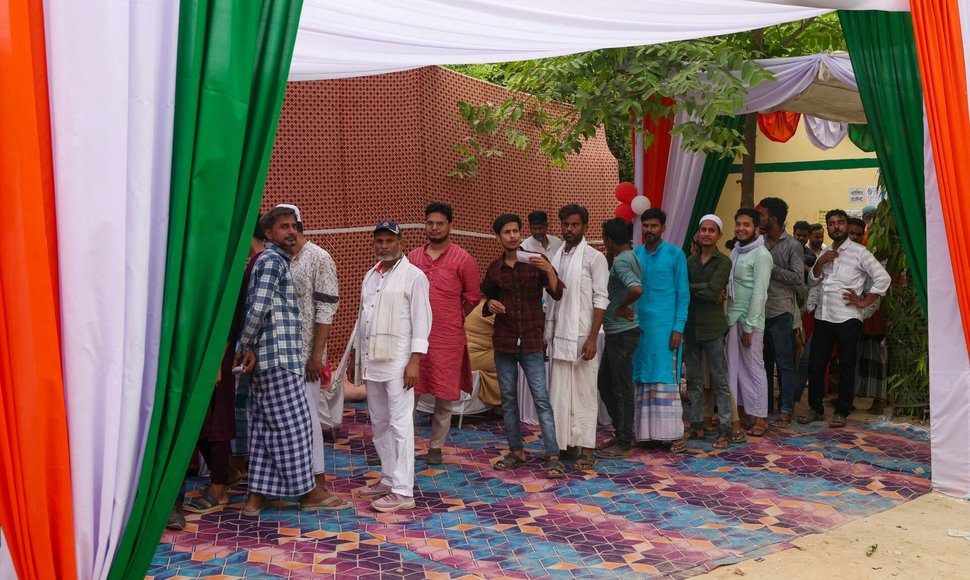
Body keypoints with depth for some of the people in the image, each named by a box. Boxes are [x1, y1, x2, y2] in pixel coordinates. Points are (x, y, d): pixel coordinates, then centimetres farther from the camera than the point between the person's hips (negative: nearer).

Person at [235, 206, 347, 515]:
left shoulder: (274, 260, 21)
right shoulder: (273, 260, -10)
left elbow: (258, 309, 19)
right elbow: (259, 308, -18)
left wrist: (247, 347, 12)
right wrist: (245, 346, -10)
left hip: (266, 358, 10)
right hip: (279, 356, -10)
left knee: (265, 426, 10)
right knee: (292, 425, -2)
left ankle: (257, 496, 14)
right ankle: (308, 492, 6)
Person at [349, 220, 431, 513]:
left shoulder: (413, 276, -6)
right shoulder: (370, 276, 16)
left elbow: (421, 321, -10)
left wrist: (415, 361, -16)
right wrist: (357, 355, 16)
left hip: (398, 362, -7)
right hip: (372, 360, 8)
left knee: (400, 424, -6)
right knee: (379, 424, 14)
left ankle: (403, 491, -2)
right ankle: (389, 479, 25)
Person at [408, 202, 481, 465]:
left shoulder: (463, 259, -4)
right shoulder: (413, 257, 6)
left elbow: (472, 297, 4)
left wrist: (452, 321, 8)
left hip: (448, 339, -2)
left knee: (444, 398, 7)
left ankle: (435, 446, 23)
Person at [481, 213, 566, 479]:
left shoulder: (536, 261, -2)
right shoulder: (494, 269, 5)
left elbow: (557, 294, -10)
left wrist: (549, 271, -27)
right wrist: (490, 306, -4)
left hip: (531, 341, -3)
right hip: (504, 341, 3)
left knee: (541, 398, -6)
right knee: (508, 397, 9)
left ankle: (553, 457, -5)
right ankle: (516, 451, 20)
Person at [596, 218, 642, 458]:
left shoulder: (621, 261, -18)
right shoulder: (630, 257, 12)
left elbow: (636, 289, -35)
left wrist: (621, 308, -20)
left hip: (622, 333, -10)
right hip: (615, 333, 10)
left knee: (622, 389, -1)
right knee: (605, 383, 18)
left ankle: (624, 444, 9)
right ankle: (621, 432, 27)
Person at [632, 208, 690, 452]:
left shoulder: (675, 254, -1)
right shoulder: (634, 254, 9)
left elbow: (683, 294, -3)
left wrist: (678, 328, -10)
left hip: (665, 326, -4)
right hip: (638, 326, 4)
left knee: (665, 379, -4)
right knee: (642, 379, 5)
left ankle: (675, 434, 2)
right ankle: (644, 431, 12)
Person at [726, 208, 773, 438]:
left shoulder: (761, 255, -11)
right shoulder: (736, 251, 13)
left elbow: (759, 294, -15)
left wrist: (749, 326, -16)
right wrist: (732, 317, 3)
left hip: (750, 320, -7)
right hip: (732, 318, 7)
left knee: (753, 367, -2)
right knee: (734, 365, 10)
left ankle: (760, 418, 5)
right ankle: (737, 409, 20)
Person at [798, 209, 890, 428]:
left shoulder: (859, 252, -4)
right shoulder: (826, 252, 14)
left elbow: (883, 278, -9)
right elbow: (813, 281, 13)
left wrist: (864, 302, -10)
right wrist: (820, 263, -4)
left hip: (847, 319, -5)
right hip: (823, 317, 5)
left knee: (846, 367, 4)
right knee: (815, 364, 7)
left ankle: (841, 412, 14)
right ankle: (815, 409, 19)